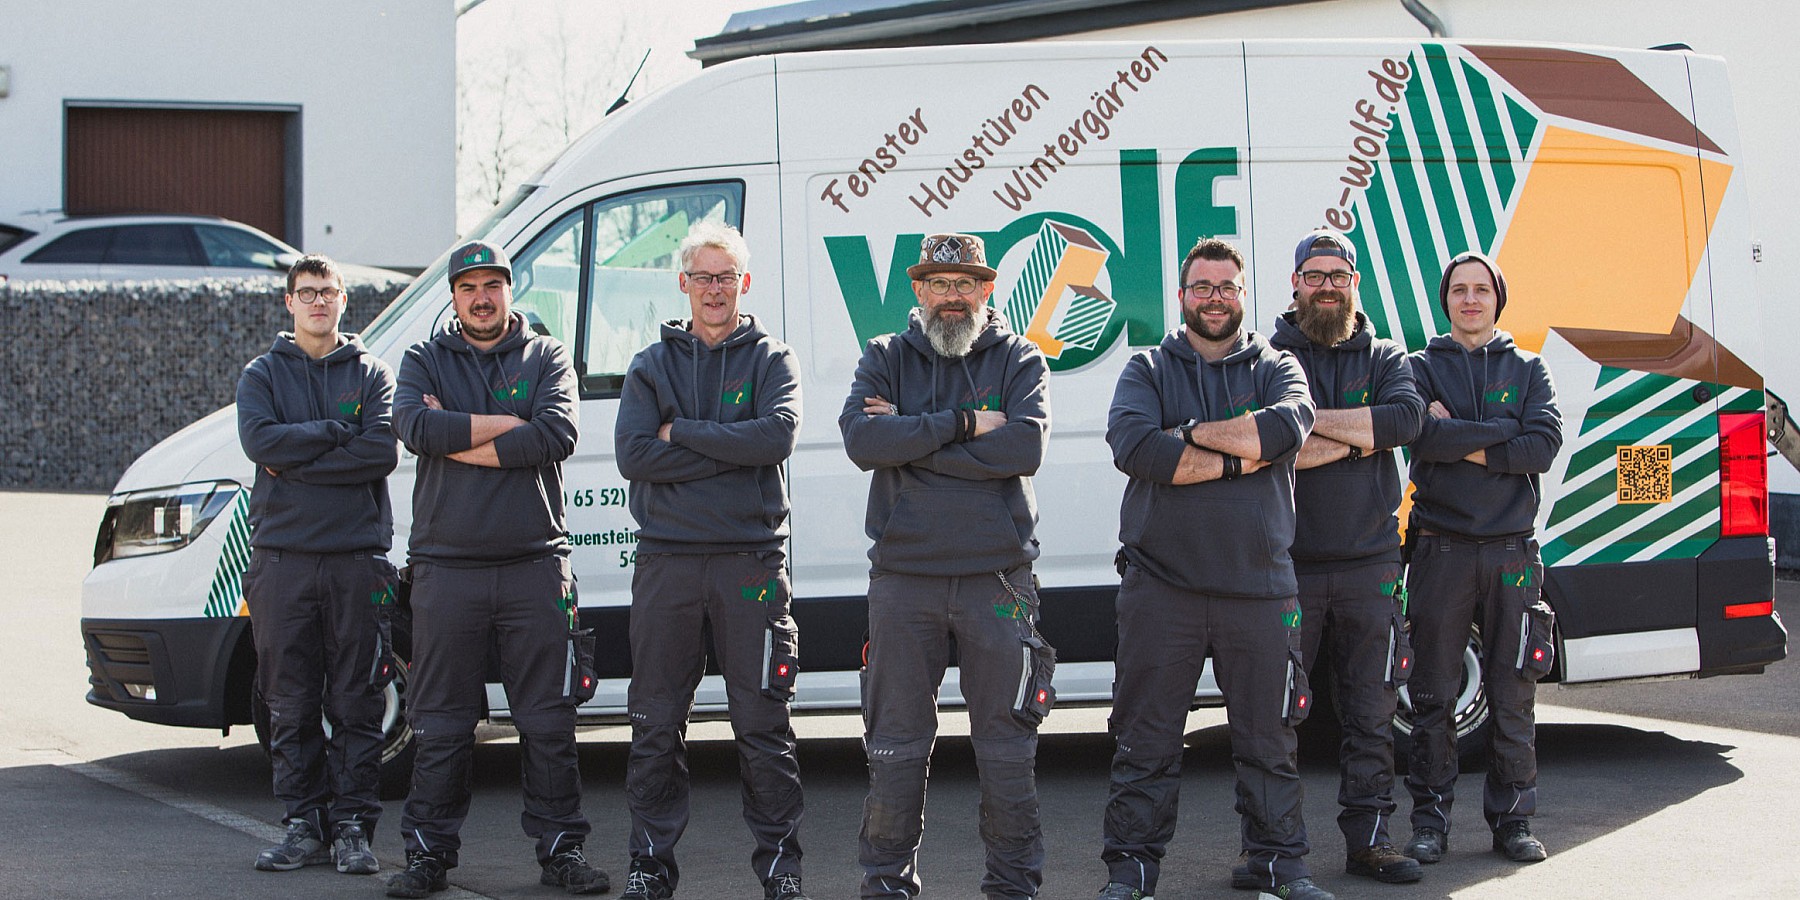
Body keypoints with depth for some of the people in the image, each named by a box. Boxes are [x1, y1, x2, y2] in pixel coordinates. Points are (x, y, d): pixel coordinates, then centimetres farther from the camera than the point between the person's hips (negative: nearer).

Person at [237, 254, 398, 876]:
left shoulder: (372, 374, 9)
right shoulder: (263, 375, 11)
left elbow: (383, 452, -8)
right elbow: (259, 440, -8)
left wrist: (295, 460, -10)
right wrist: (337, 433, -8)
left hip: (356, 558, -1)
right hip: (281, 556, 1)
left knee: (356, 703, -1)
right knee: (291, 705, 2)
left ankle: (353, 827, 4)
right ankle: (305, 825, 9)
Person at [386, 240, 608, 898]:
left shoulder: (547, 358, 9)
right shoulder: (424, 361, 10)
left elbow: (557, 436, -10)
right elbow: (414, 426, -11)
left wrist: (457, 440, -10)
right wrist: (510, 425, -9)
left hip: (535, 566, 0)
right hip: (446, 566, 0)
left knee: (549, 721, 3)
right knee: (440, 726, 3)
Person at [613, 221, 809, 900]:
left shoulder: (771, 360, 8)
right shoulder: (651, 367, 11)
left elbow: (778, 436, -12)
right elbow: (633, 455, -5)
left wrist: (682, 432, -9)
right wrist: (731, 452, -10)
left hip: (750, 558, -1)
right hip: (666, 559, 2)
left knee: (762, 724, 1)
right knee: (656, 725, 5)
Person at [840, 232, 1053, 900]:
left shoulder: (1019, 361, 5)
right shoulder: (886, 359, 9)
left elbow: (1025, 447, -13)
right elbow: (862, 440, -10)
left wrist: (910, 438, -11)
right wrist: (965, 425, -13)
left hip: (996, 576, -1)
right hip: (903, 577, 1)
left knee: (1007, 743, 3)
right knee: (896, 743, 5)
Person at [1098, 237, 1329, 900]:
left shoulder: (1275, 367, 11)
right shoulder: (1148, 369, 8)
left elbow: (1291, 425, -13)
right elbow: (1132, 446, -12)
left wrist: (1192, 433, -11)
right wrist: (1239, 458, -12)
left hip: (1259, 588, 1)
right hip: (1161, 586, -1)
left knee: (1269, 738, 8)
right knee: (1145, 739, 3)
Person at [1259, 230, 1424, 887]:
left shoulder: (1384, 357, 12)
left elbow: (1407, 417, -9)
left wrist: (1310, 421, -12)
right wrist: (1356, 438, -12)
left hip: (1369, 563, 2)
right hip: (1287, 563, -2)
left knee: (1371, 715, 5)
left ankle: (1367, 839, 14)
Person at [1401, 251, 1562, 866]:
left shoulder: (1527, 370, 11)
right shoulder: (1423, 368, 7)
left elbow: (1545, 446, -6)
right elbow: (1423, 435, -13)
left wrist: (1460, 441, -10)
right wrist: (1504, 433, -9)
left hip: (1511, 551, 1)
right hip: (1441, 549, -1)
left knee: (1513, 694, 2)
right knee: (1433, 694, 1)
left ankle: (1512, 820, 10)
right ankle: (1430, 820, 7)